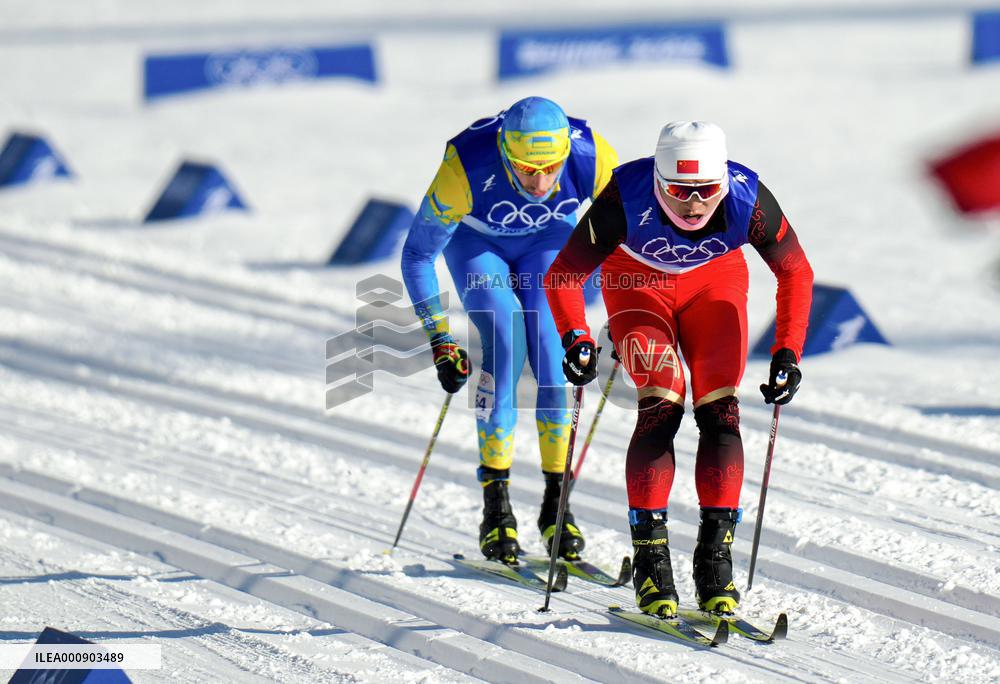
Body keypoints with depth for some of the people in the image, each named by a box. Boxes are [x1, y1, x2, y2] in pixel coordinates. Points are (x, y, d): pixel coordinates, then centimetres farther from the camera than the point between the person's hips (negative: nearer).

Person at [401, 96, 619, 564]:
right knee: (506, 340, -24)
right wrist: (440, 341, -24)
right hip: (476, 241, -2)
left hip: (550, 242, 2)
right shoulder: (464, 168, -38)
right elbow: (417, 255, -22)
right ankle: (495, 504, -17)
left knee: (553, 354, -18)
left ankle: (556, 502, -6)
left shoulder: (593, 159, -33)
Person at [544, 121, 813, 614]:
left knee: (720, 410, -13)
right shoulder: (626, 199, -36)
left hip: (715, 282, 2)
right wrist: (576, 339, -42)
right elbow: (563, 275, -26)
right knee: (660, 408, -18)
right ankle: (649, 558, -14)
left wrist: (788, 352, -23)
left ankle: (715, 556, -6)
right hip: (637, 281, -2)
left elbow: (796, 273, -15)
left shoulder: (747, 199, -31)